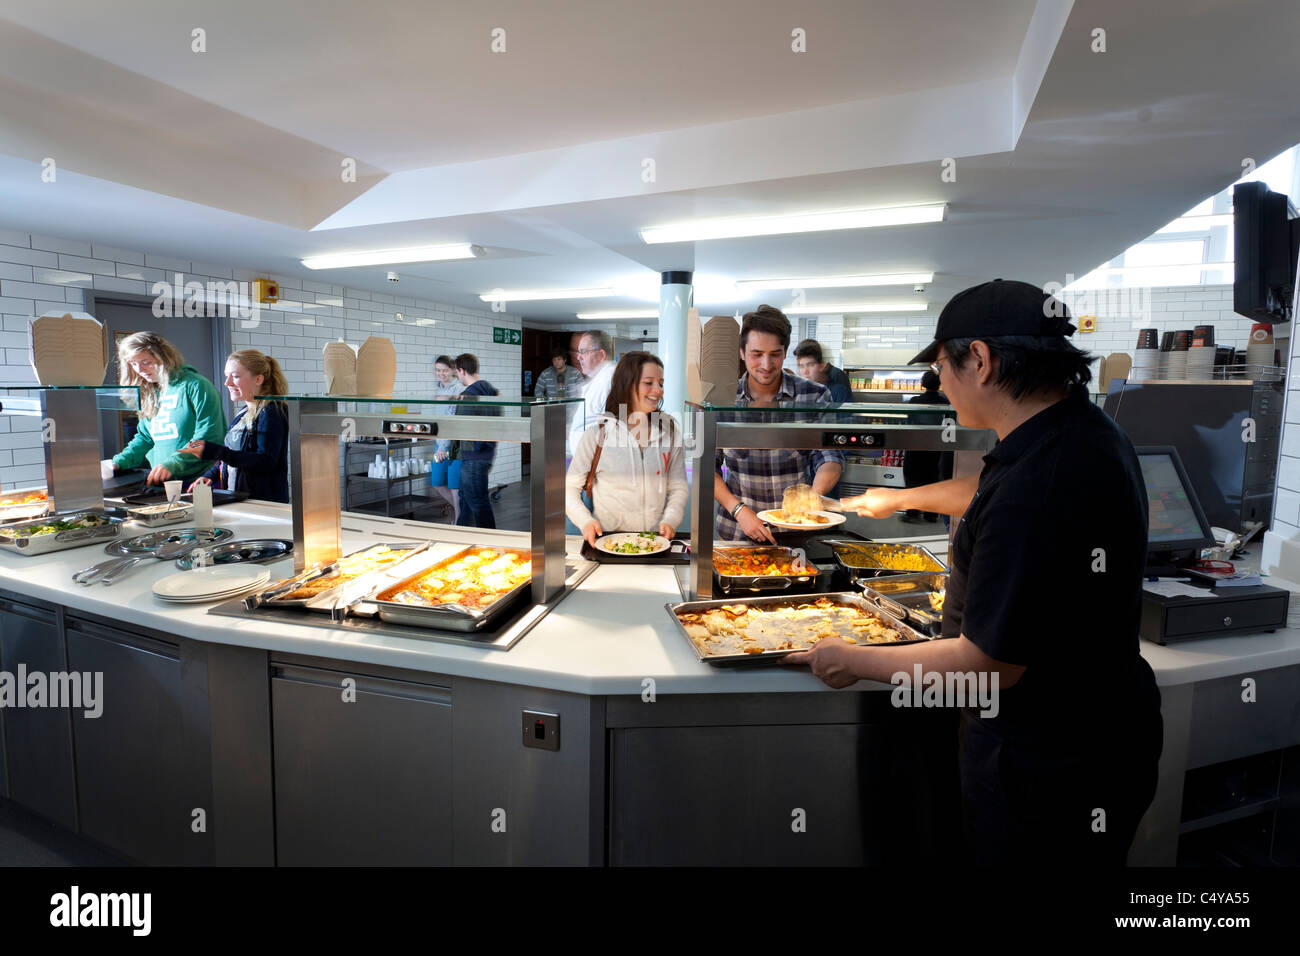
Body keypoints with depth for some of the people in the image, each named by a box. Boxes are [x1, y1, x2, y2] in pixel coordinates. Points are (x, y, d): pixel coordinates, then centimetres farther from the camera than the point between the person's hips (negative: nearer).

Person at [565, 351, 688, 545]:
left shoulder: (669, 430, 8)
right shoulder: (597, 434, -2)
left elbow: (679, 487, 12)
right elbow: (570, 487, 5)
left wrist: (670, 520, -5)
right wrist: (586, 521, -11)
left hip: (656, 539, 2)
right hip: (608, 540, -2)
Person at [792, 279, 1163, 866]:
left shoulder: (1032, 492, -33)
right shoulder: (1087, 431, 0)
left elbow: (987, 666, -27)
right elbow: (988, 492, 20)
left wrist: (854, 662, -14)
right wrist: (901, 498, 32)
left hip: (1045, 770, -9)